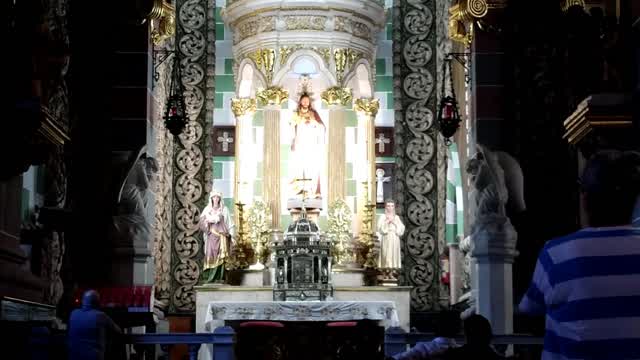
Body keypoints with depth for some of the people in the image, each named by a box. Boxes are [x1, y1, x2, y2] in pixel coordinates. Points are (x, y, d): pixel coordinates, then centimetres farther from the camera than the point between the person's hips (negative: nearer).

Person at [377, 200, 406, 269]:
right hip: (386, 240, -3)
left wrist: (394, 222, -7)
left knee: (395, 257, -2)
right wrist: (387, 221, -13)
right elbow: (380, 229, -7)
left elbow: (401, 229, 2)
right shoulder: (382, 216, 4)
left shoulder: (397, 217, 13)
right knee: (386, 256, -10)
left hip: (395, 240, 3)